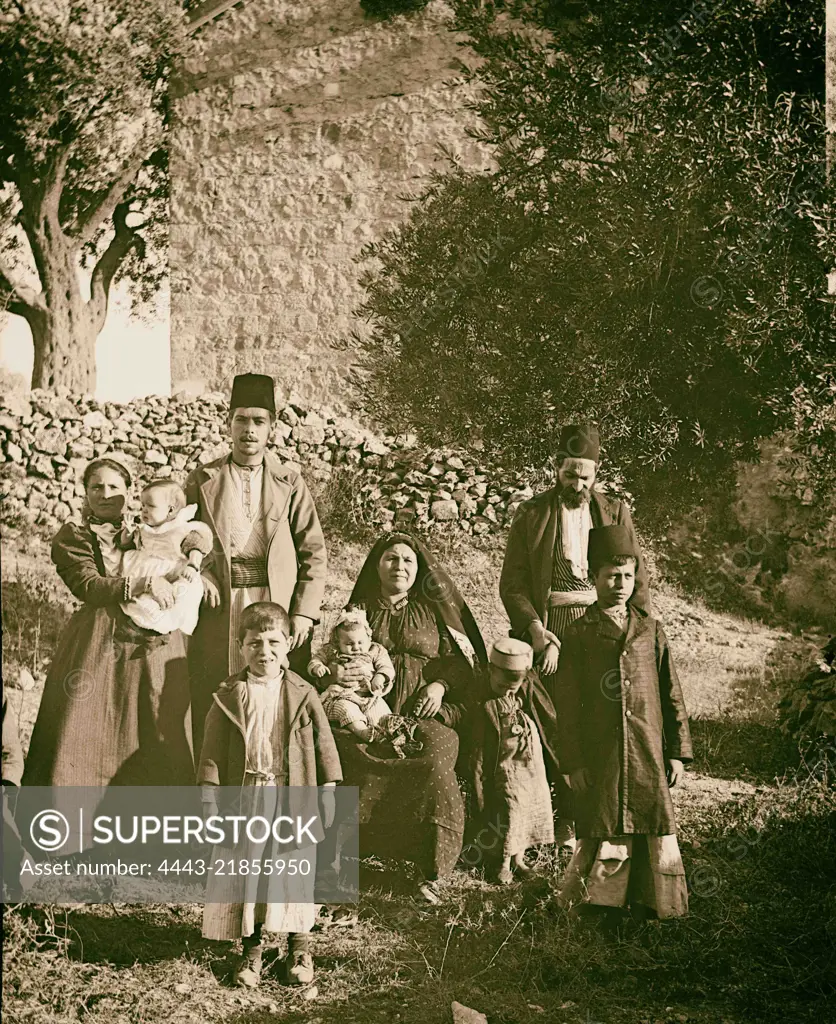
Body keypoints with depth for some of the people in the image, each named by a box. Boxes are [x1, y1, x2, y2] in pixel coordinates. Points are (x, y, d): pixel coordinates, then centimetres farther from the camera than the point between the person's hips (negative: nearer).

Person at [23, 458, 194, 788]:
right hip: (96, 646, -3)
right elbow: (87, 586, -6)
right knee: (86, 732, -9)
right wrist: (139, 584, -20)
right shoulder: (72, 537, 10)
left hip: (153, 644, 3)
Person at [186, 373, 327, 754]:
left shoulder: (290, 484, 9)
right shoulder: (202, 481, 10)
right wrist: (200, 575, -6)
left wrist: (305, 612, -4)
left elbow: (313, 552, 6)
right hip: (219, 607, 0)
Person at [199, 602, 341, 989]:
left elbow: (323, 744, 4)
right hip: (245, 798, 0)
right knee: (246, 872, 6)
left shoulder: (302, 695, -1)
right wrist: (210, 798, -5)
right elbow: (212, 751, 0)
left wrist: (328, 792, 2)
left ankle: (299, 947, 22)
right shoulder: (228, 697, -2)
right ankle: (252, 948, 20)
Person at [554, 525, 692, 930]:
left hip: (648, 752, 2)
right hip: (600, 755, -2)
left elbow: (672, 696, 9)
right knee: (604, 832, 1)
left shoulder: (651, 631, 8)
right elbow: (568, 705, 0)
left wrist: (677, 752, 5)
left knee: (654, 828, 3)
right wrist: (573, 762, -4)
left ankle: (649, 902, 17)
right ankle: (608, 908, 15)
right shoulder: (578, 635, 1)